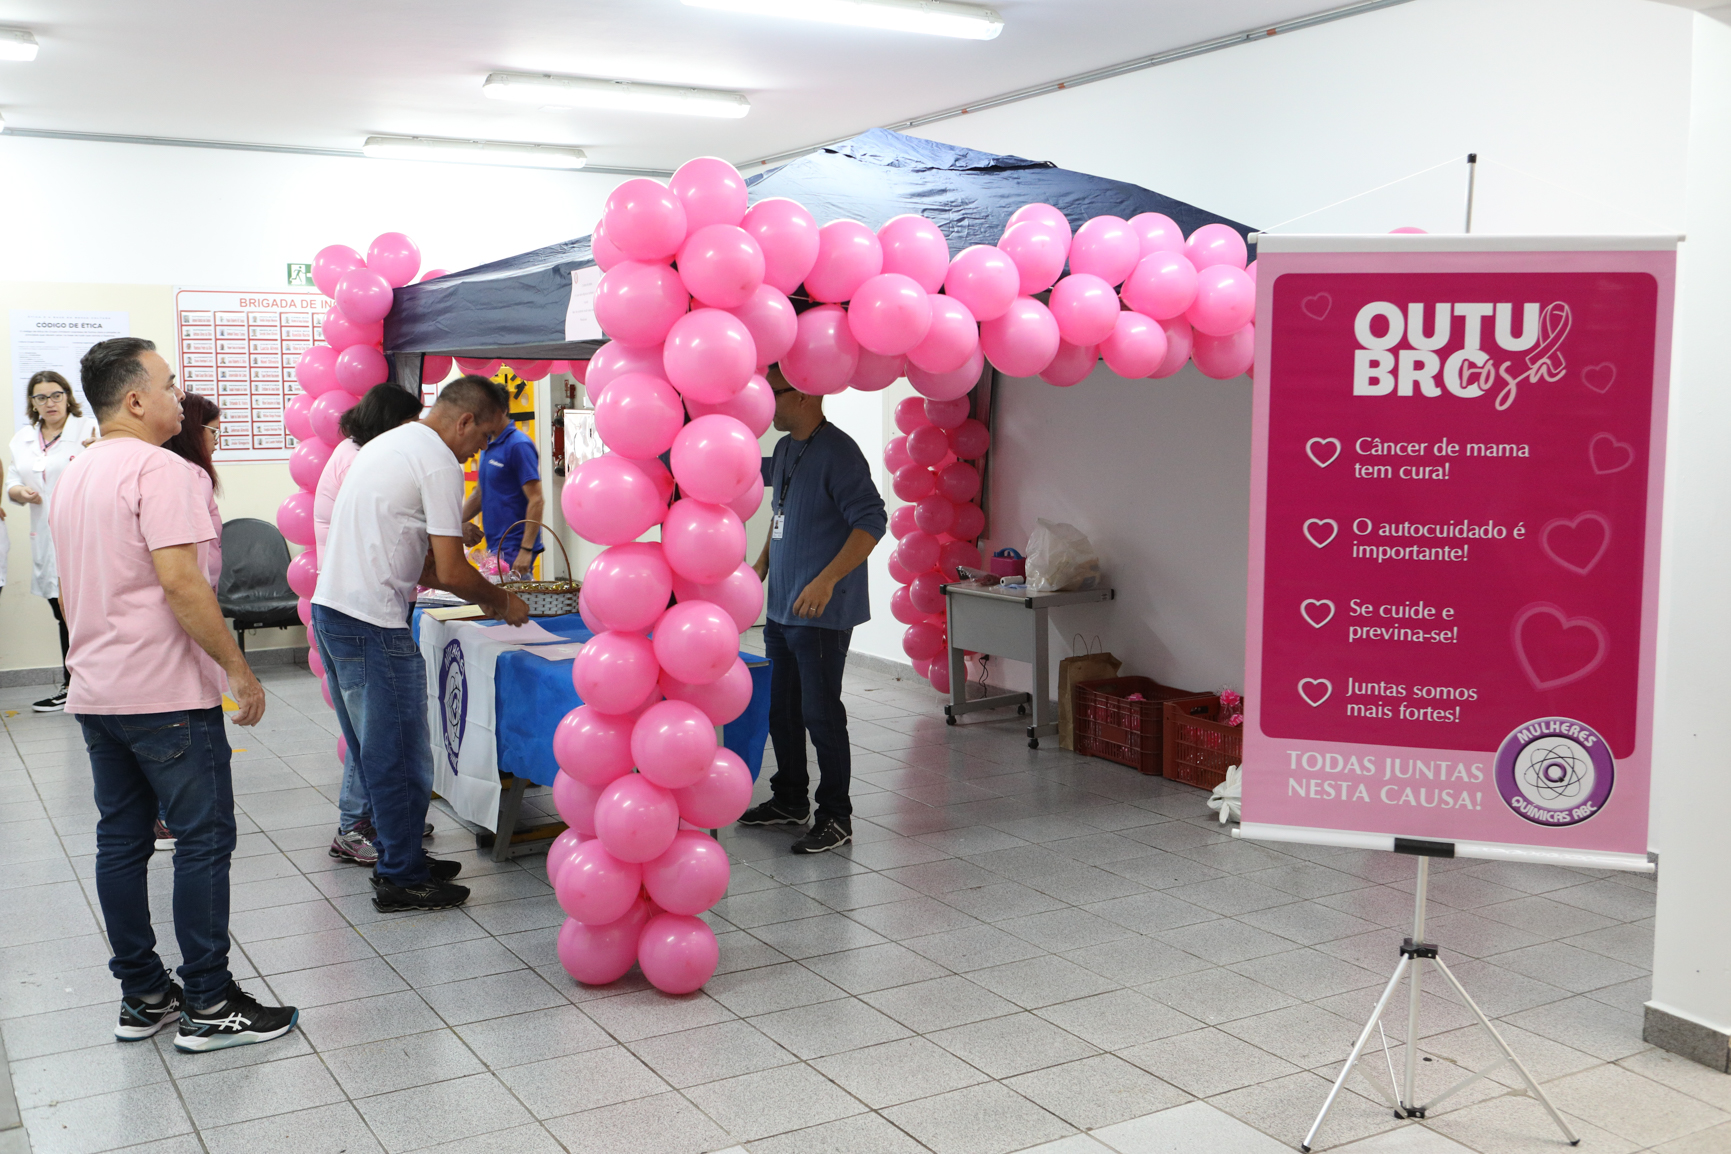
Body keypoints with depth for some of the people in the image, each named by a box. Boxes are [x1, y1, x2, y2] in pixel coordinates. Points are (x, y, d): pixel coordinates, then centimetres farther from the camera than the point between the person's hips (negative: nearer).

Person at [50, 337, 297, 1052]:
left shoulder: (73, 476, 15)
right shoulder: (157, 468, -15)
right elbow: (181, 583, -23)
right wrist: (237, 669, -17)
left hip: (95, 691, 9)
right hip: (165, 695, -9)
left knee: (121, 842, 11)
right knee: (204, 839, -2)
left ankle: (142, 996, 20)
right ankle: (209, 1005, 3)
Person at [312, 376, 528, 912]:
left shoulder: (389, 443, 20)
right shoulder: (439, 463, -12)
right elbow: (450, 572, -14)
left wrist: (483, 594, 22)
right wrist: (502, 602, 4)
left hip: (330, 606, 10)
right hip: (373, 625, -10)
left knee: (376, 752, 18)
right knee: (401, 758, 0)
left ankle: (396, 856, 29)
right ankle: (401, 880, 9)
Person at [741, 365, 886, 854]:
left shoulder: (838, 452, -15)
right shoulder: (785, 448, 13)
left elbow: (871, 521, -22)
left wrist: (827, 580, -27)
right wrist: (763, 562, 17)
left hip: (821, 612, -9)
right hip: (781, 606, 9)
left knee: (820, 712, -4)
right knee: (781, 707, 16)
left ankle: (835, 817, 6)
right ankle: (789, 799, 31)